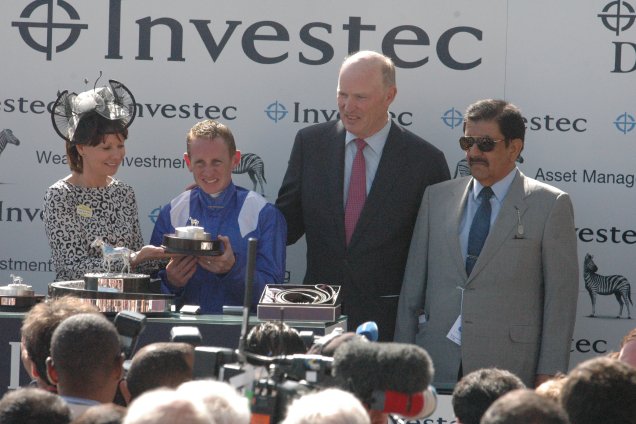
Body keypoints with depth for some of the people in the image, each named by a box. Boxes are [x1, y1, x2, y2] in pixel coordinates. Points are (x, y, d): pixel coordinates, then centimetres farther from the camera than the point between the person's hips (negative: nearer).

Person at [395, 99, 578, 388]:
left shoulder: (550, 205, 1)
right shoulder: (436, 198, 13)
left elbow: (560, 298, 0)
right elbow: (413, 286, 14)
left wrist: (548, 375, -5)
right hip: (437, 369, 3)